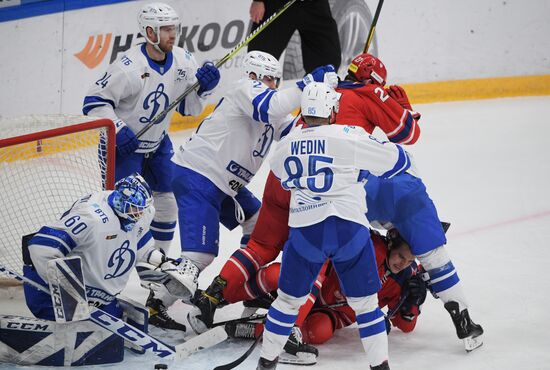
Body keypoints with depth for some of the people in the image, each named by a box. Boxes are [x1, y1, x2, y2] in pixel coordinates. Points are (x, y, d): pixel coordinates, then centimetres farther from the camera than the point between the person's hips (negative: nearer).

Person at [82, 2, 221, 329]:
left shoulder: (184, 61, -8)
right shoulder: (129, 66, -26)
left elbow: (189, 108, 1)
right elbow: (95, 101, -21)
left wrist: (203, 87, -18)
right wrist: (118, 130, -30)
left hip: (158, 143, 7)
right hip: (123, 145, -7)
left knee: (167, 203, 12)